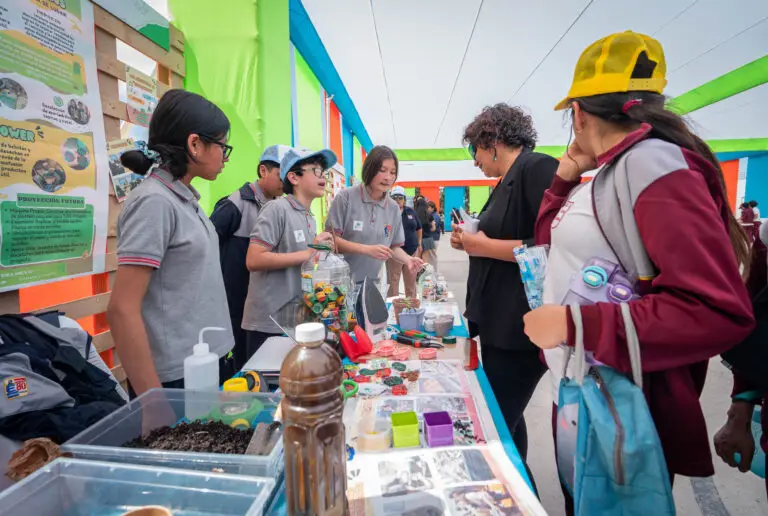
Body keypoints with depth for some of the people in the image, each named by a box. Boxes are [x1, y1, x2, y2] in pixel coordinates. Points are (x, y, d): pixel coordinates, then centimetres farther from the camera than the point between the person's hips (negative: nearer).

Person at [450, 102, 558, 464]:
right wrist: (470, 241, 5)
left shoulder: (538, 168, -14)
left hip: (522, 328, -10)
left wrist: (485, 245, -19)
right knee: (500, 417, 18)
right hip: (498, 322, 10)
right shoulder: (508, 180, 16)